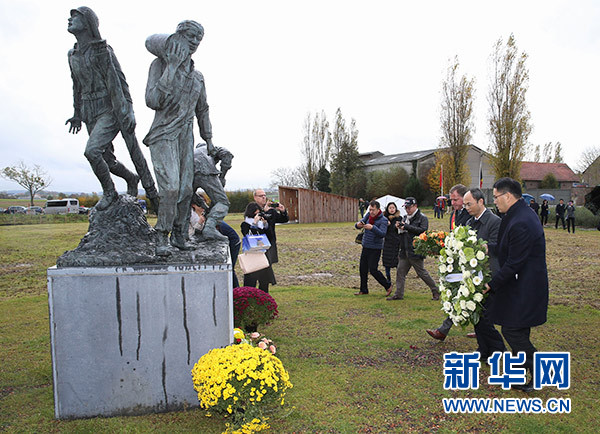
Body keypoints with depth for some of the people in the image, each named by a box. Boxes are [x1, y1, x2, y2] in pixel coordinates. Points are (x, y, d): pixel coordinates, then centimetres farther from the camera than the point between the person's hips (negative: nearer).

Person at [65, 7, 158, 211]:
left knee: (92, 151, -18)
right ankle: (131, 179, 35)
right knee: (107, 159, 8)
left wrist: (128, 112, -18)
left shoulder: (103, 51, -9)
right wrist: (77, 114, 23)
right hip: (91, 114, 7)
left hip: (112, 111, -7)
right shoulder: (73, 55, 13)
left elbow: (119, 81, -12)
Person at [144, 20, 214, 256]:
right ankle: (162, 238, -7)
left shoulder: (197, 77, 15)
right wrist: (171, 68, -17)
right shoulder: (160, 64, -2)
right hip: (163, 134, -6)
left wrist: (208, 139, 21)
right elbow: (153, 101, -16)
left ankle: (178, 235, 14)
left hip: (186, 136, 6)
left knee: (186, 188, 2)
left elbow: (202, 110, 25)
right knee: (170, 186, -18)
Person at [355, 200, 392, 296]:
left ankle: (388, 286, 11)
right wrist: (358, 224, -22)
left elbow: (383, 234, -26)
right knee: (362, 269, 8)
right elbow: (357, 225, 3)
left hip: (375, 248, -6)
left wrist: (372, 228, -41)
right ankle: (364, 290, 20)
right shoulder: (368, 215, 4)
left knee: (373, 269, -8)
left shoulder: (383, 220, -13)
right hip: (365, 247, 6)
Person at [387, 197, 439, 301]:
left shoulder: (422, 218, -5)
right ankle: (398, 294, 13)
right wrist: (400, 227, 1)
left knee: (422, 273, 1)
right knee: (400, 272, 6)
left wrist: (406, 226, -21)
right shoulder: (407, 218, 17)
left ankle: (435, 291, 17)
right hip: (405, 251, 7)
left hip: (415, 251, -7)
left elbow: (423, 230, -21)